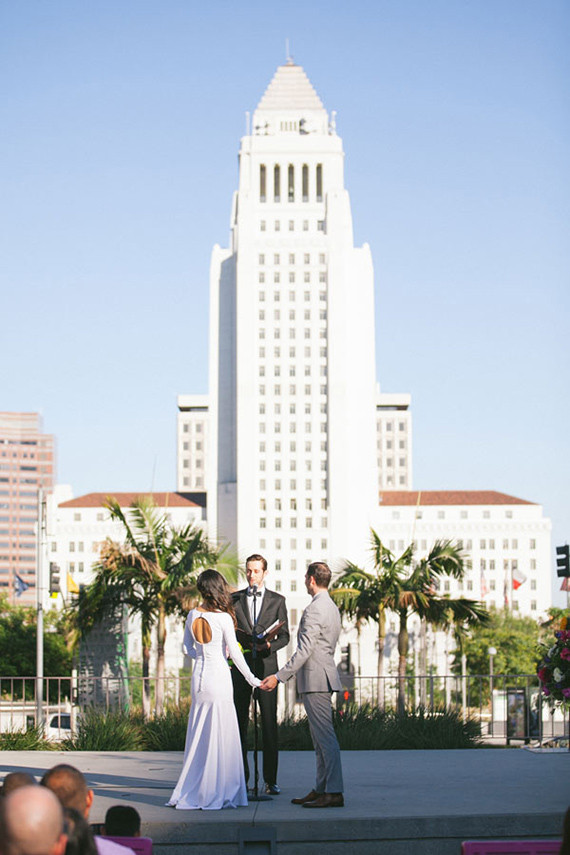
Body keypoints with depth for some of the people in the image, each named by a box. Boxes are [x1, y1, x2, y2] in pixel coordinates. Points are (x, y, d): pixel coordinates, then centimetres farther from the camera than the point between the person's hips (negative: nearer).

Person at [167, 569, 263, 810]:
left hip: (199, 675, 6)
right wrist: (251, 678, -1)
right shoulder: (223, 618, -13)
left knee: (199, 734, 12)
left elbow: (188, 648, 12)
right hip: (218, 677, -6)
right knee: (219, 735, 1)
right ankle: (214, 793, 3)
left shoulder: (193, 615, 3)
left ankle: (188, 793, 15)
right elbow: (234, 652, -10)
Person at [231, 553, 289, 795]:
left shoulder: (277, 601, 9)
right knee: (239, 722, 1)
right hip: (240, 666, 1)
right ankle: (241, 778, 7)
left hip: (266, 665, -1)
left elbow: (284, 636, 6)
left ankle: (270, 780, 1)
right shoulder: (234, 599, 11)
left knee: (269, 723, -3)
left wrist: (269, 645, -13)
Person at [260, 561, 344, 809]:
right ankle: (321, 789, 17)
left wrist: (279, 676, -19)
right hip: (322, 677, 11)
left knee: (325, 736, -10)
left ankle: (334, 792, -11)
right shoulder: (332, 607, 17)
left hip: (315, 678, -11)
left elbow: (304, 651, -21)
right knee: (319, 737, 13)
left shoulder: (314, 610, -15)